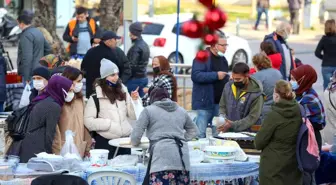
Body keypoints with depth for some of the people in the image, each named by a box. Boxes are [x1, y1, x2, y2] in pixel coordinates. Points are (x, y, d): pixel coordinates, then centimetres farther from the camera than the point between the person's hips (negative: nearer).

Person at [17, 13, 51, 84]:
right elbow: (48, 49, 22)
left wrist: (26, 78, -23)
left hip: (31, 73, -10)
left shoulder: (26, 36, -16)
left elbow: (27, 57, -23)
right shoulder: (38, 32, 14)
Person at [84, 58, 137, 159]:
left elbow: (133, 115, 6)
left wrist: (135, 100, -8)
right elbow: (88, 121, -13)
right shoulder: (96, 95, -7)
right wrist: (109, 123, -16)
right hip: (105, 142, -4)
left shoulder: (123, 91, 6)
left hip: (125, 139, 4)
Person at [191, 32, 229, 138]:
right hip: (204, 102, -8)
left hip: (220, 103, 8)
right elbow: (195, 75, -22)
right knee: (200, 134, -7)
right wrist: (216, 75, -21)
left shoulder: (223, 59, 18)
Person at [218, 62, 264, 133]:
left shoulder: (256, 93, -11)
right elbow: (222, 106, 16)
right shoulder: (228, 86, 4)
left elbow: (252, 118, -12)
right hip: (228, 132, 4)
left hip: (247, 134, -4)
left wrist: (233, 125, -21)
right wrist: (222, 117, -6)